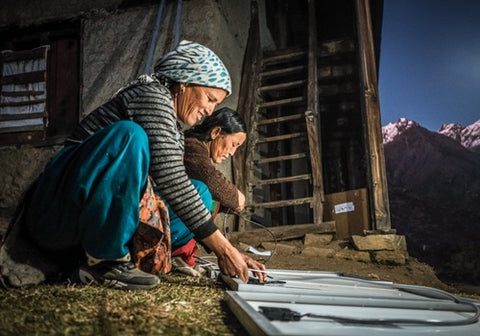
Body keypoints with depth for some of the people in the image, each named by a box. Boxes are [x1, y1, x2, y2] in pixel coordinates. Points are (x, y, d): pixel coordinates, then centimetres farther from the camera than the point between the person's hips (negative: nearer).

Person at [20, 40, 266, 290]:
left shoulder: (175, 129, 14)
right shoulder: (152, 94, -12)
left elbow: (177, 187, 10)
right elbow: (170, 181, -23)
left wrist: (228, 252, 2)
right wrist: (222, 248, -20)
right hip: (56, 215, -9)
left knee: (199, 194, 8)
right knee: (129, 135, -32)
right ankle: (105, 260, -20)